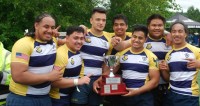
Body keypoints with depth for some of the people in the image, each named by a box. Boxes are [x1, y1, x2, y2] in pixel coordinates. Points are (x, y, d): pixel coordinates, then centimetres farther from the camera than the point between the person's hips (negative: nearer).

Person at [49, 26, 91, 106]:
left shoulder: (78, 52, 2)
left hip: (72, 96, 8)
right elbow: (54, 81, -31)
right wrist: (78, 81, -28)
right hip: (58, 99, -8)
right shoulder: (61, 54, -25)